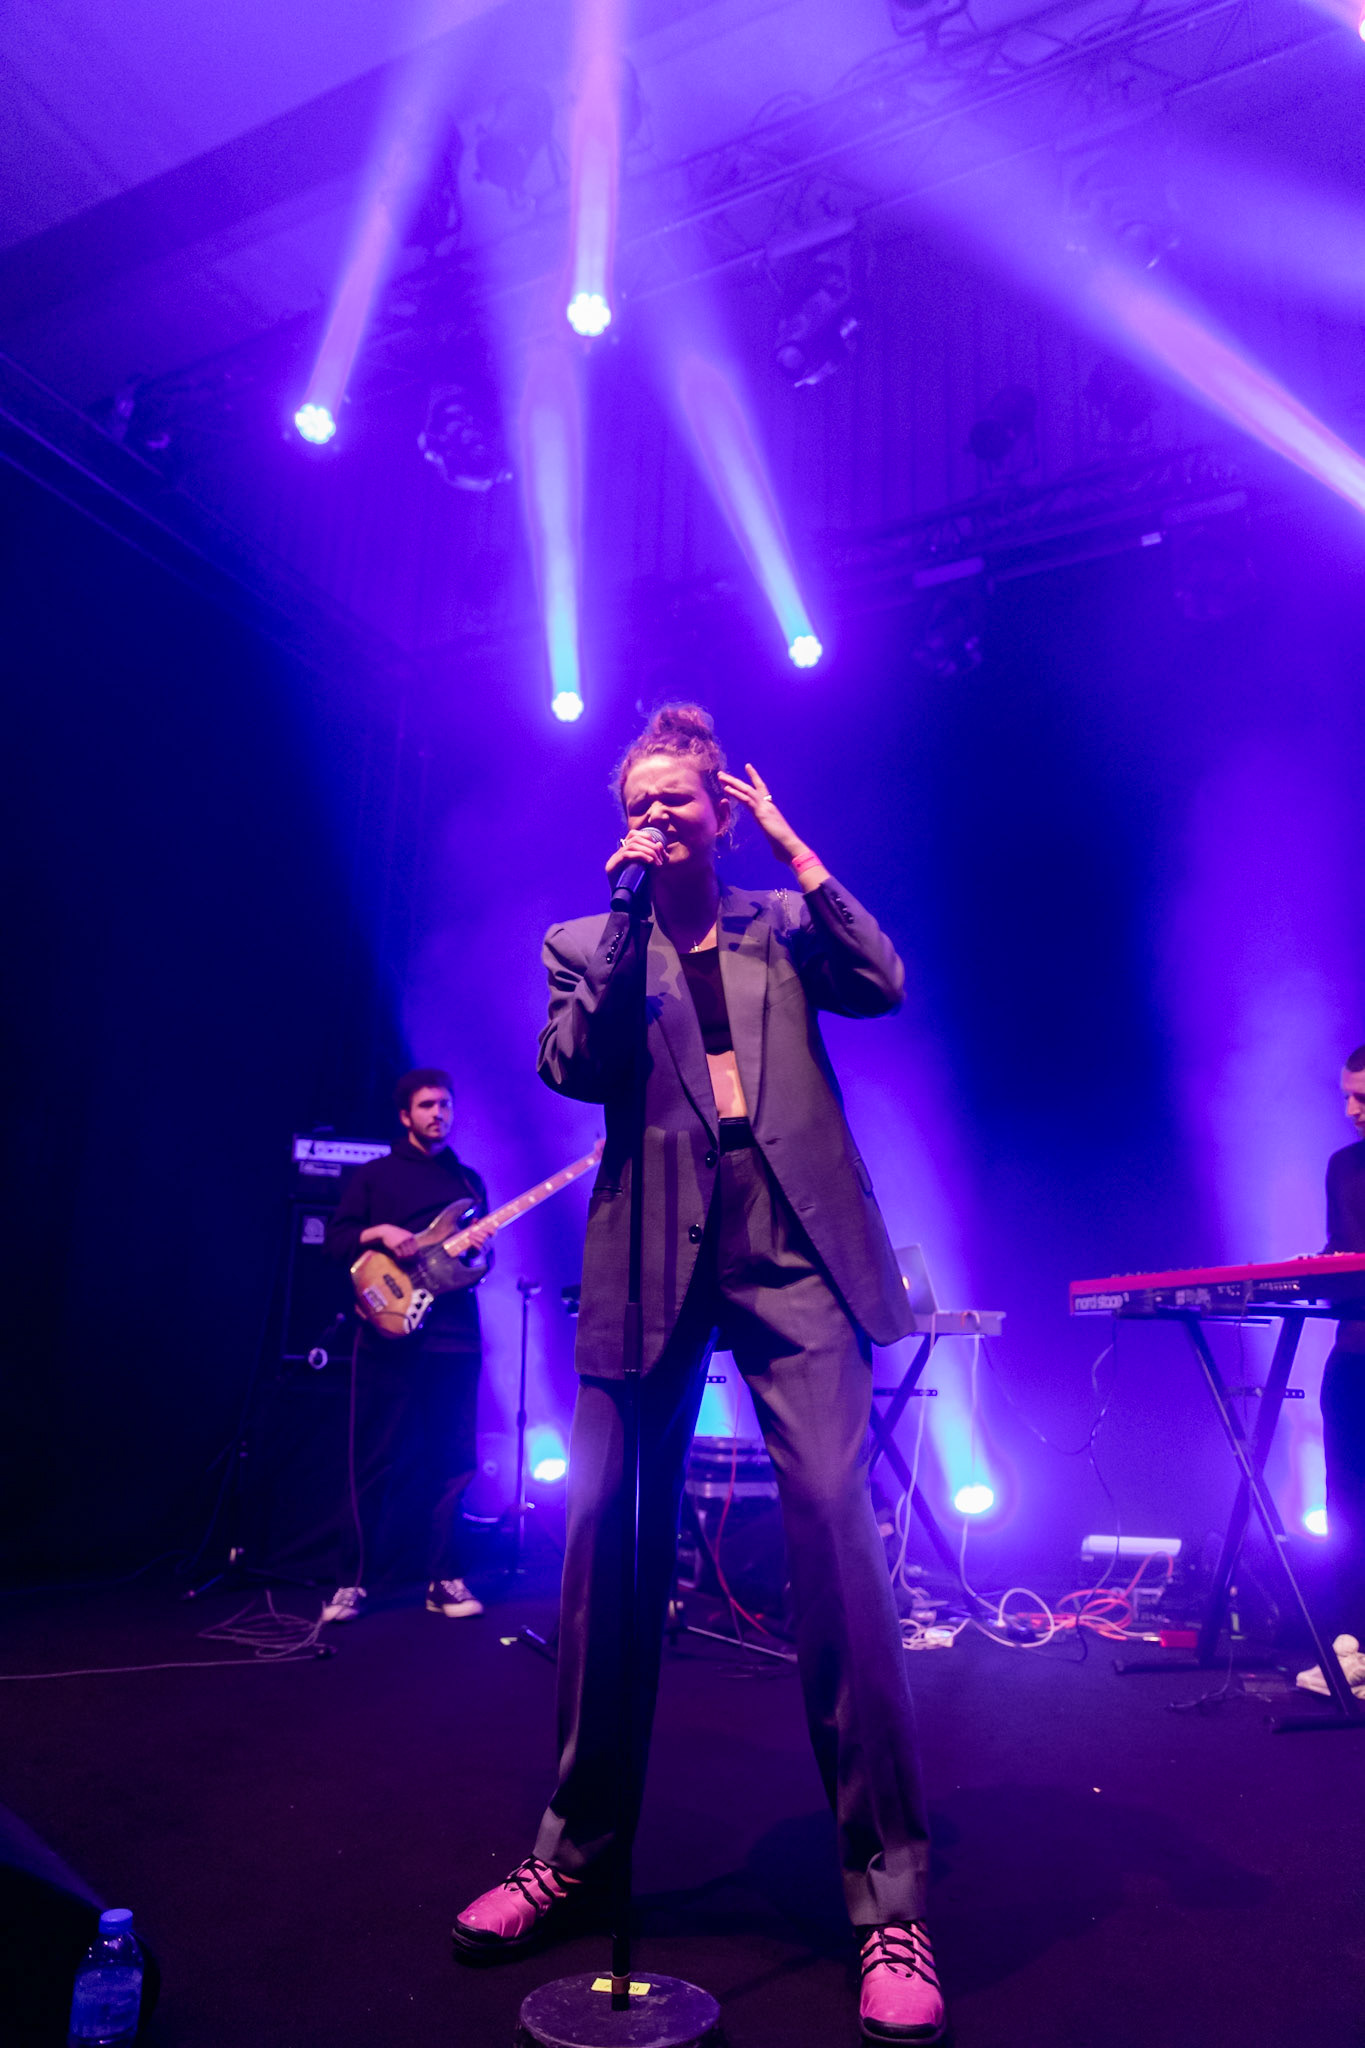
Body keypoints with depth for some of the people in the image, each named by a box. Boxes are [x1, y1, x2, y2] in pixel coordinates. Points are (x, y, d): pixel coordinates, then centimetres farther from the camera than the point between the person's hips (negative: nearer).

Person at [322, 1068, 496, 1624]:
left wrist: (479, 1246, -4)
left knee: (452, 1462, 3)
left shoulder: (469, 1180, 17)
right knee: (379, 1462, -1)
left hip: (455, 1337, 3)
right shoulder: (373, 1175, 8)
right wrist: (378, 1233, -15)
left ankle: (445, 1580, 13)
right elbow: (335, 1241, 2)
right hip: (389, 1334, -3)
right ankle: (352, 1580, 11)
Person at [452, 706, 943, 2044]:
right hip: (653, 1259, 1)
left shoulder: (782, 922, 18)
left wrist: (792, 845, 2)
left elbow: (881, 985, 2)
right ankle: (576, 1847, 24)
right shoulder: (589, 945, 16)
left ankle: (889, 1897, 2)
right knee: (609, 1544, 4)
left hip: (793, 1246, 0)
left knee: (833, 1528, -11)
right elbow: (570, 1066, -1)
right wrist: (630, 915, -5)